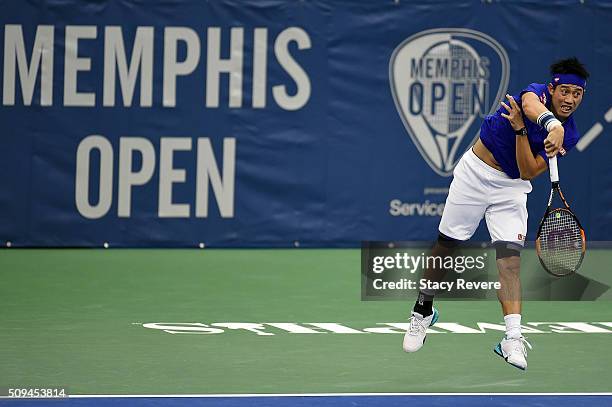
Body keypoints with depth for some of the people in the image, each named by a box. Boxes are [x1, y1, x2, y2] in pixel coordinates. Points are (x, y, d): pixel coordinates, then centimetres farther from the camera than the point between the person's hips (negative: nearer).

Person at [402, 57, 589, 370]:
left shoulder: (569, 135, -8)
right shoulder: (536, 93, -17)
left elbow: (528, 172, -15)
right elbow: (532, 106, -45)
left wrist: (520, 130, -27)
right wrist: (552, 125, -66)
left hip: (511, 188, 2)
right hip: (475, 172, -2)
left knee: (510, 259, -13)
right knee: (446, 245, 8)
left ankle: (512, 339, -18)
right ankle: (423, 311, 29)